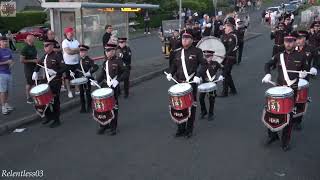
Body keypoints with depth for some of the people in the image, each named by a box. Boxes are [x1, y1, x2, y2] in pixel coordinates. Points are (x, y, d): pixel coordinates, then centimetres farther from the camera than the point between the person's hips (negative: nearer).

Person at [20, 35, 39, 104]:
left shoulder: (33, 47, 8)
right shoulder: (25, 49, -16)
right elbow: (21, 60, -19)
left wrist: (37, 60, 5)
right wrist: (32, 60, -19)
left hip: (35, 67, 7)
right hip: (28, 69, -7)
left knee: (33, 82, 14)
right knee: (29, 83, 0)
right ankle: (28, 98, 12)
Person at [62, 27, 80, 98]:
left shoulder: (75, 41, 7)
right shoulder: (65, 42, -10)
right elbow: (68, 52, -22)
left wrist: (72, 50, -14)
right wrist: (76, 50, -12)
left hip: (76, 62, 5)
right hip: (68, 63, -5)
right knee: (68, 78, 6)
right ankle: (69, 91, 16)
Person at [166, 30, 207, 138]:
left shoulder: (197, 51, -3)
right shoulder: (178, 52, 11)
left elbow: (204, 64, -5)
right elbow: (174, 65, 19)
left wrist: (198, 75, -18)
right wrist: (170, 73, 1)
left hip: (192, 83, -4)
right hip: (179, 83, 4)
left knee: (191, 106, 4)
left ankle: (189, 130, 17)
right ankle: (181, 129, 23)